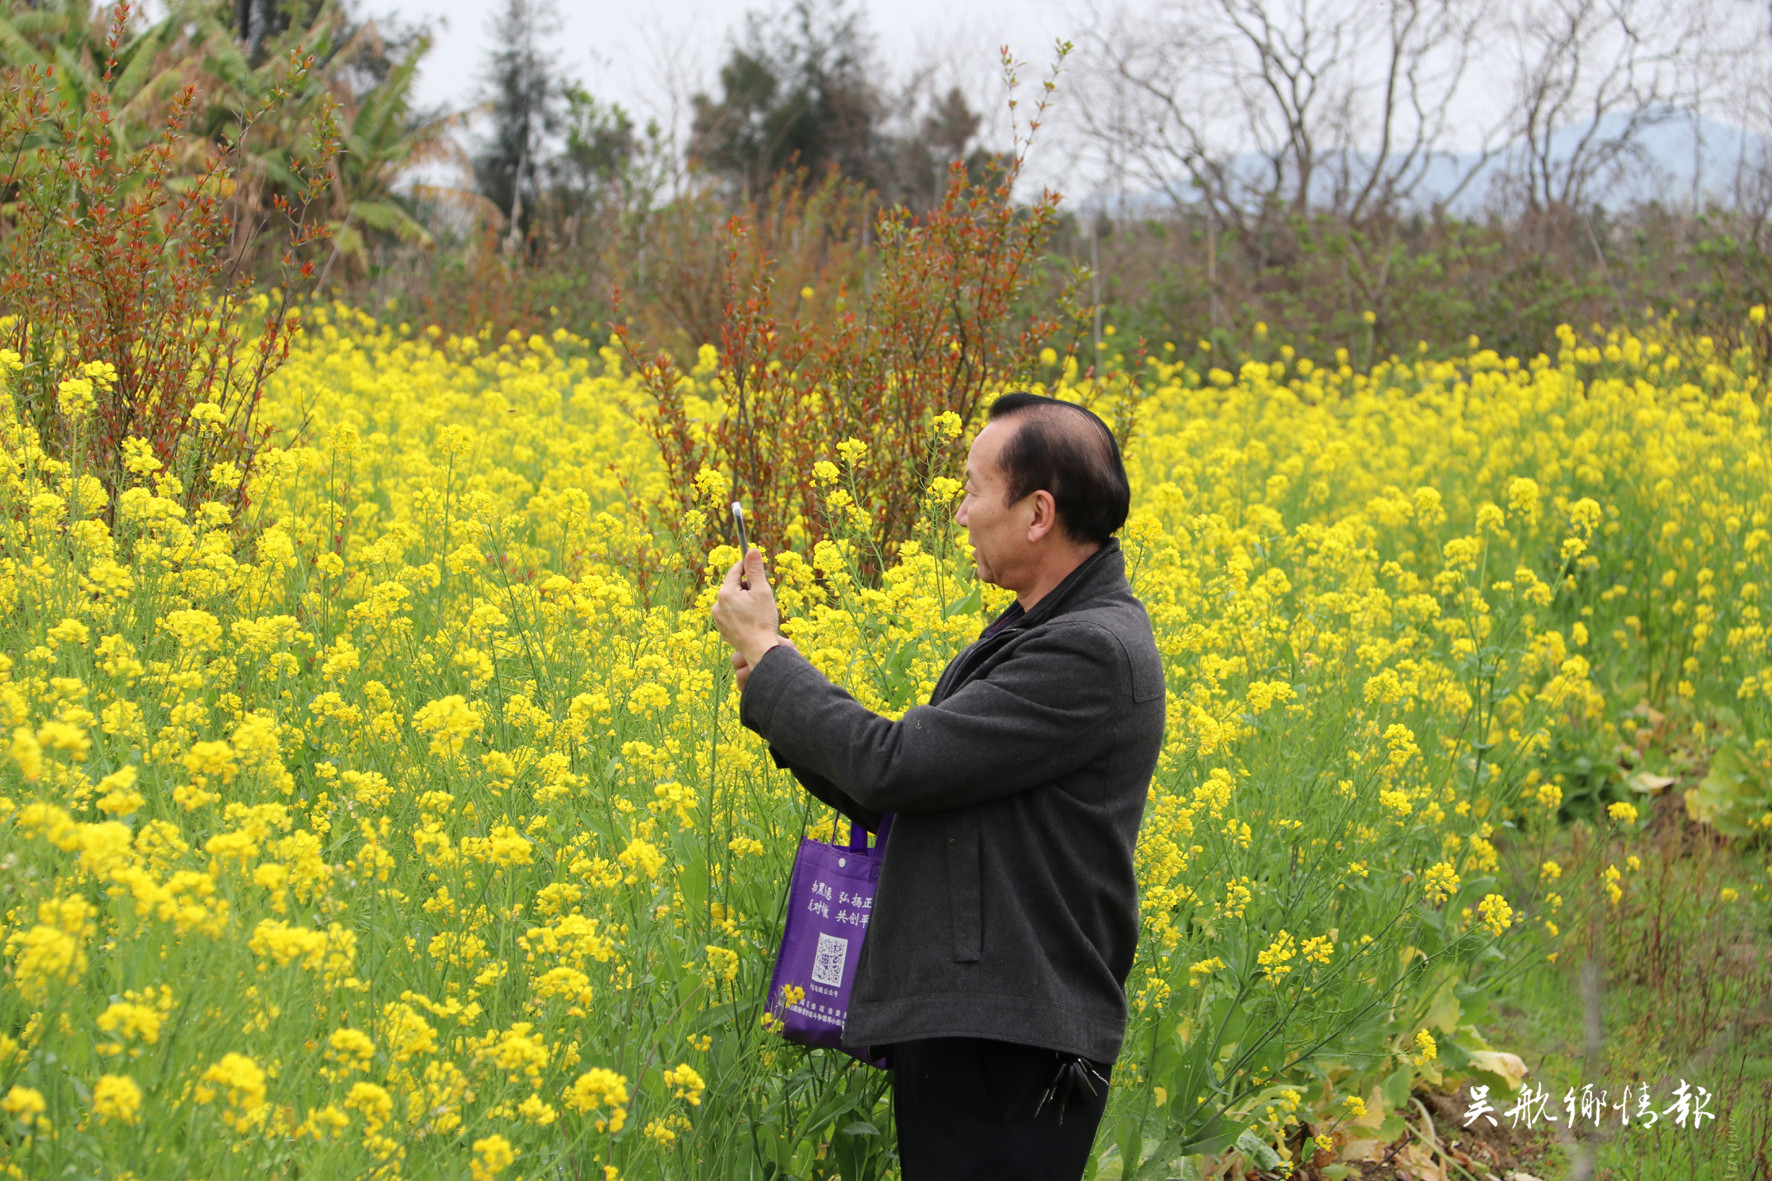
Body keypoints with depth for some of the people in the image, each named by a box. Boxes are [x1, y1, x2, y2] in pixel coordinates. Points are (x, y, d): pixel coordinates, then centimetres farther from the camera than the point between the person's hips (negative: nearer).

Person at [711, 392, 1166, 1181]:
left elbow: (894, 766, -20)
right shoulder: (1034, 635, 16)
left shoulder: (1094, 654, -18)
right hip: (954, 1029, 10)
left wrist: (764, 649, -8)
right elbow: (906, 801, 17)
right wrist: (768, 679, 6)